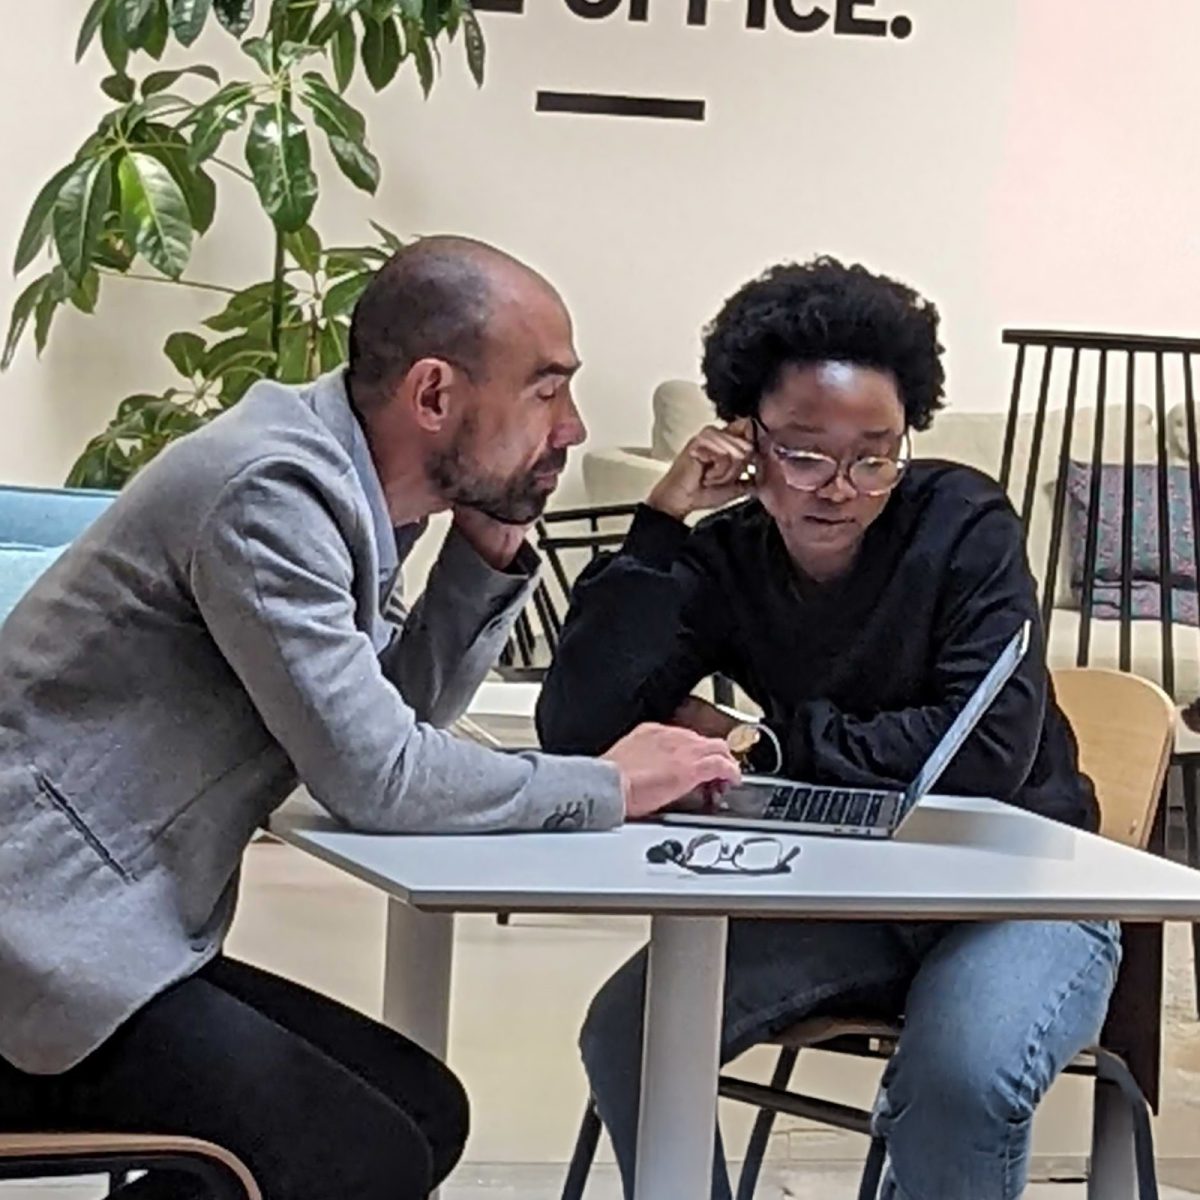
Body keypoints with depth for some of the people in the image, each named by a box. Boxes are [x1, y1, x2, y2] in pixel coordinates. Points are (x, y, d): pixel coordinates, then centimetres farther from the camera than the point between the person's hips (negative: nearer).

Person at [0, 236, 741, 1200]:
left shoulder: (332, 482, 9)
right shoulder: (273, 488, -19)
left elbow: (389, 717, 16)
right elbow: (374, 777, -21)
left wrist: (487, 556, 3)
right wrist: (609, 787, -8)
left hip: (133, 932, 10)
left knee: (423, 1109, 8)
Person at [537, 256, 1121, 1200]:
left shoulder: (965, 526, -13)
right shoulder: (724, 559, -4)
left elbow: (990, 749, -24)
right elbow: (574, 731, -16)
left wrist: (765, 747, -17)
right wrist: (660, 523, -19)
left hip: (1016, 887, -4)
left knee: (960, 1080, -33)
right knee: (629, 1034, -15)